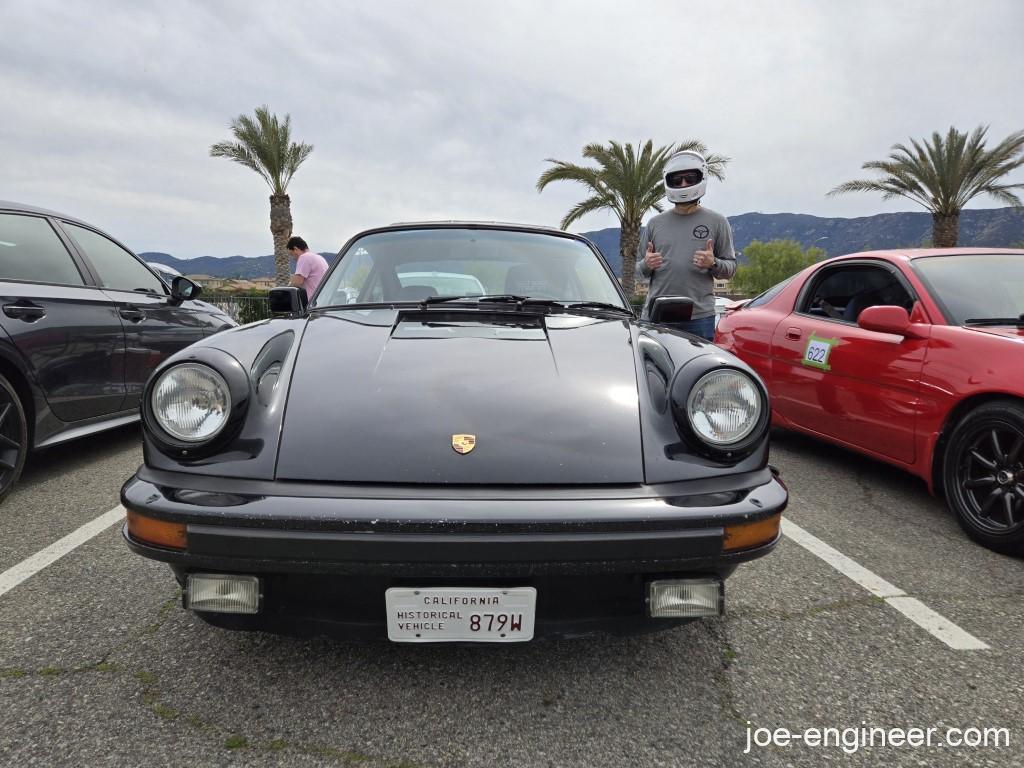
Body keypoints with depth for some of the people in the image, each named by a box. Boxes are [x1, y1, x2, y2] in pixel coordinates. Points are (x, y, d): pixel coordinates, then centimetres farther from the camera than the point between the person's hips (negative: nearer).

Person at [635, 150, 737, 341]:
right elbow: (639, 270, 16)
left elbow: (731, 267, 7)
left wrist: (713, 263, -14)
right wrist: (646, 265, -6)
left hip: (699, 316, -2)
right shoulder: (655, 223, 13)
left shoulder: (717, 222, 7)